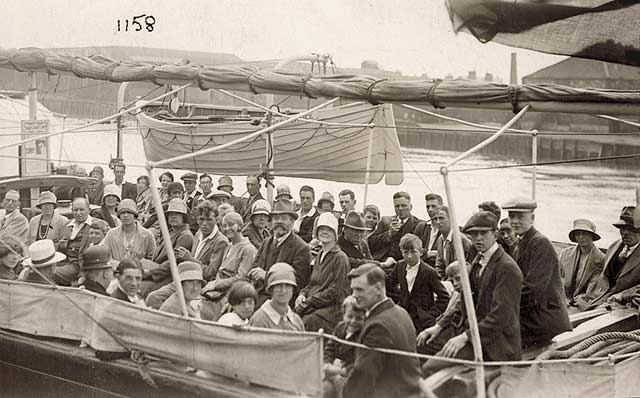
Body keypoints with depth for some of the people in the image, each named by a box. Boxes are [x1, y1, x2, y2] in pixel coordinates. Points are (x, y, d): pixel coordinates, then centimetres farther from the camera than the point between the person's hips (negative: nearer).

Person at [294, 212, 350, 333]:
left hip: (332, 308, -7)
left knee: (310, 320, -34)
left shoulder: (340, 258, -4)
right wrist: (302, 295, 3)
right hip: (312, 307, 7)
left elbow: (336, 292, -10)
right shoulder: (319, 256, 20)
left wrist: (308, 301, -12)